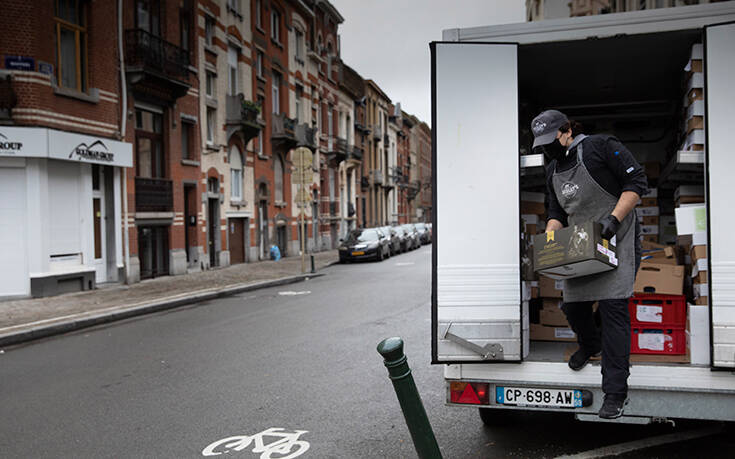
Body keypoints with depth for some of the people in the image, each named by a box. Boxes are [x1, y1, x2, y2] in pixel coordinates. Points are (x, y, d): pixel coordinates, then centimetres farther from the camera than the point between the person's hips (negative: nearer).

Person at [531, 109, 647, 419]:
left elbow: (637, 183, -10)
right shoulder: (553, 171, 13)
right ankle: (591, 345, 45)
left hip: (617, 242, -7)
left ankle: (616, 392, -9)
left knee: (613, 309, -14)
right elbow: (556, 213, 17)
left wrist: (613, 219, -20)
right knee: (573, 307, 8)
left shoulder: (602, 147, -8)